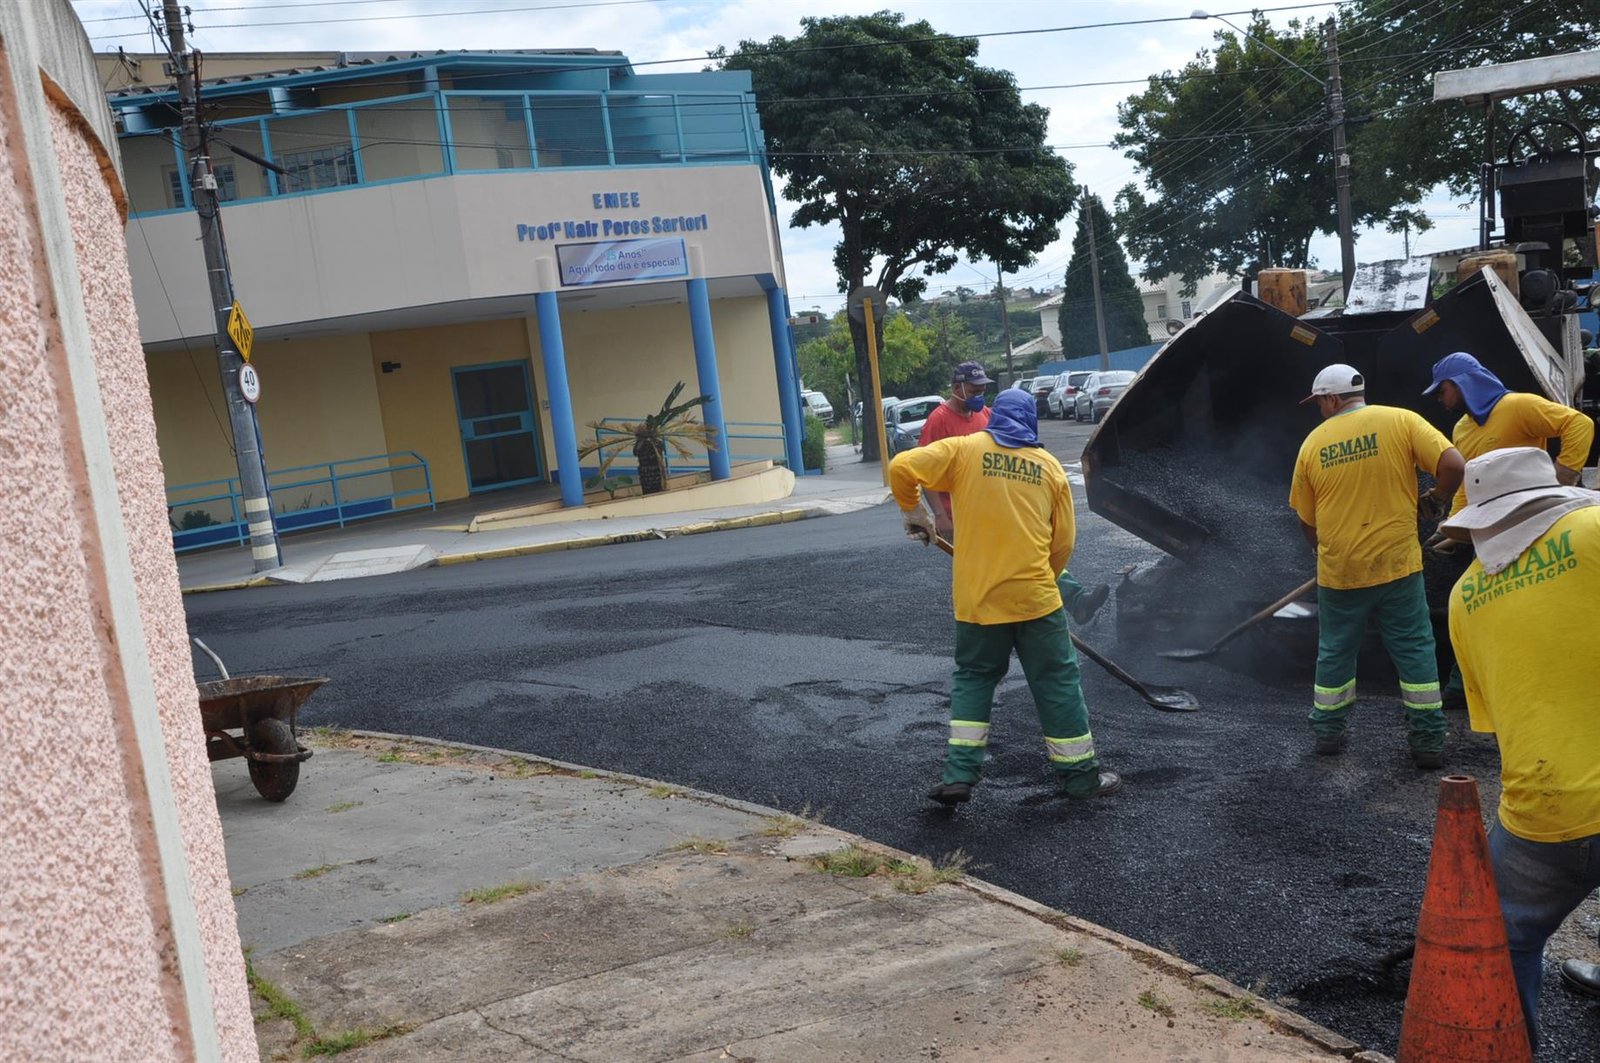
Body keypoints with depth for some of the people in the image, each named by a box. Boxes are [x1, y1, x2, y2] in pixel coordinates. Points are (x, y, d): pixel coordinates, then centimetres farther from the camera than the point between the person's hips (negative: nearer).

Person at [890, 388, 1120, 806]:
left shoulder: (964, 450, 0)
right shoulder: (1050, 467, 5)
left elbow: (901, 467, -10)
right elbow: (1064, 542, 7)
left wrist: (913, 511, 7)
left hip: (977, 598, 0)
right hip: (1035, 598, 0)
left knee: (973, 677, 16)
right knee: (1056, 681, 11)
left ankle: (959, 773, 9)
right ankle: (1079, 774, 20)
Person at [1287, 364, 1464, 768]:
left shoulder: (1313, 443, 1)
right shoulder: (1401, 421, -4)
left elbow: (1306, 520, 8)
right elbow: (1453, 465, -16)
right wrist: (1437, 499, 5)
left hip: (1338, 572, 1)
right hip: (1398, 566, -1)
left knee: (1335, 652, 17)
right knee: (1414, 650, 10)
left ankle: (1328, 731, 27)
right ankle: (1429, 740, 12)